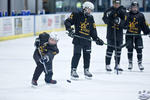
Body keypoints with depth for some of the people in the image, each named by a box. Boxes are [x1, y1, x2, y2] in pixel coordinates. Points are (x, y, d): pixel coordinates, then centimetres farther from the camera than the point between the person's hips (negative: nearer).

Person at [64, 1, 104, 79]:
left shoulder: (91, 18, 13)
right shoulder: (76, 15, -4)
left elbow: (93, 30, 15)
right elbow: (67, 21, -8)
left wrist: (96, 39, 6)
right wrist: (70, 30, -21)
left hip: (87, 39, 5)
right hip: (78, 38, -5)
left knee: (87, 55, 8)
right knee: (77, 54, -6)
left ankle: (86, 70, 21)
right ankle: (73, 70, 2)